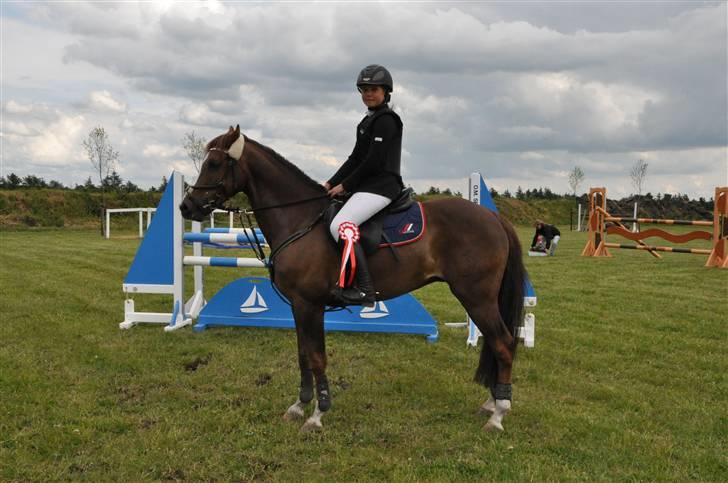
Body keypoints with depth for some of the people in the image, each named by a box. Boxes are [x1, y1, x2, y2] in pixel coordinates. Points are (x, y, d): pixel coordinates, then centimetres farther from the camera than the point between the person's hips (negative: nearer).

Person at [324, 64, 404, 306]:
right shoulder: (369, 120, 21)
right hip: (368, 185, 11)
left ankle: (364, 289, -28)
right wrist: (332, 183, 9)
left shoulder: (386, 120, -10)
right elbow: (356, 158, 18)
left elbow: (374, 161, -17)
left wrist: (345, 185, -10)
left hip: (380, 186, -11)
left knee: (340, 225, -26)